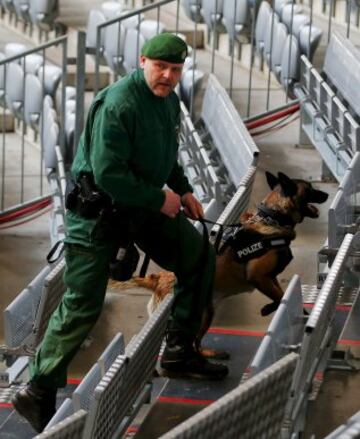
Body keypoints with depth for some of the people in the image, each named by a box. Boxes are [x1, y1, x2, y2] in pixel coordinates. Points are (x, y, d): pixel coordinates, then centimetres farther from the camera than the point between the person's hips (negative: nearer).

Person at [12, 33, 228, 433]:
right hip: (98, 211, -9)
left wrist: (182, 190, 10)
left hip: (143, 206, 9)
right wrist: (159, 199, -20)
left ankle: (179, 352, 23)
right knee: (82, 306, -9)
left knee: (199, 258, 10)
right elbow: (107, 174, -30)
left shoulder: (169, 101, 5)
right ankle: (38, 393, 1)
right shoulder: (118, 105, -25)